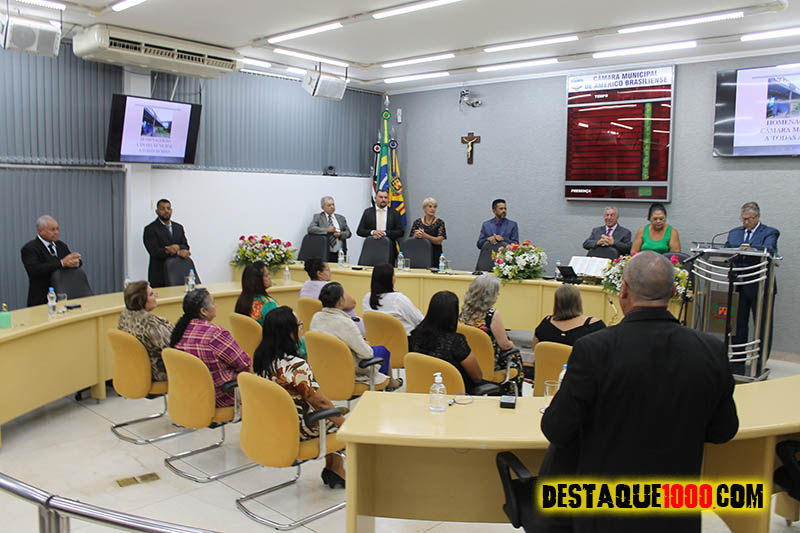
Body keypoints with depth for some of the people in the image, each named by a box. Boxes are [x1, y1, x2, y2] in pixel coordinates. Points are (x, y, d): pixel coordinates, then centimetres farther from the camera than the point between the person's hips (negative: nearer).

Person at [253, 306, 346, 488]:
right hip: (298, 430, -8)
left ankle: (333, 469, 29)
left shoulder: (261, 359, -3)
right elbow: (320, 402, -21)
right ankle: (336, 470, 31)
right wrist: (344, 422, -5)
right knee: (337, 421, 14)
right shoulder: (296, 366, -29)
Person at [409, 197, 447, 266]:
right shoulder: (417, 222, 8)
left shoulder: (440, 222, 2)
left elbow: (439, 241, -8)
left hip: (434, 255, -1)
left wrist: (425, 235, -21)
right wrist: (416, 235, -16)